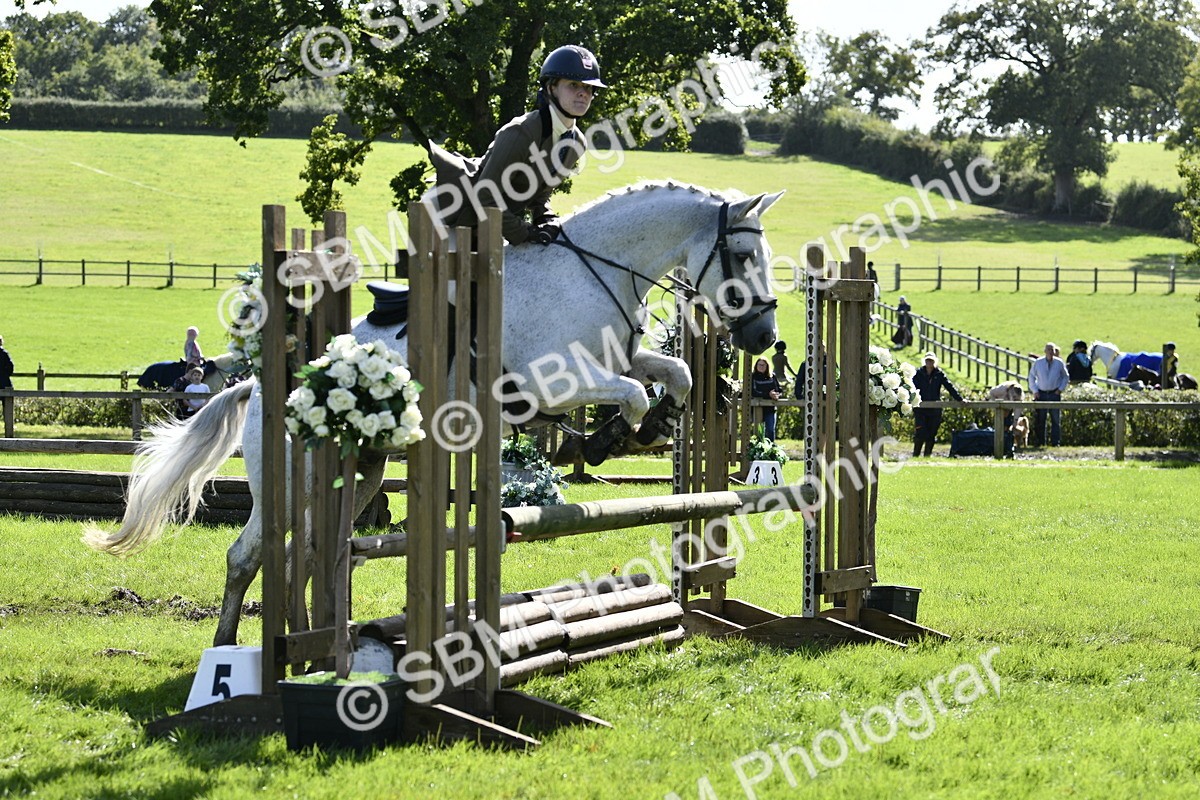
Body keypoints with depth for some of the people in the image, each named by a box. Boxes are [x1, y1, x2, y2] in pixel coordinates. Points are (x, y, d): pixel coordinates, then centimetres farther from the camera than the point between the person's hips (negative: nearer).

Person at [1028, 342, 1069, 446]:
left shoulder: (1059, 363, 2)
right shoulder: (1038, 363, 3)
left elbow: (1066, 377, 14)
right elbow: (1031, 377, 13)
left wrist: (1060, 389, 1)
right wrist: (1035, 391, 3)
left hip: (1054, 394, 0)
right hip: (1041, 394, 0)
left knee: (1056, 419, -2)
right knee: (1040, 420, -1)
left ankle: (1055, 442, 1)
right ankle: (1040, 442, 5)